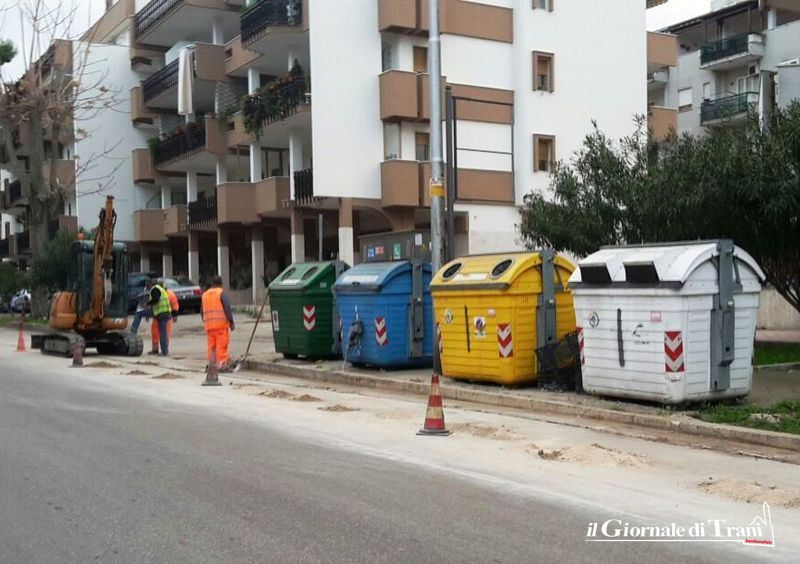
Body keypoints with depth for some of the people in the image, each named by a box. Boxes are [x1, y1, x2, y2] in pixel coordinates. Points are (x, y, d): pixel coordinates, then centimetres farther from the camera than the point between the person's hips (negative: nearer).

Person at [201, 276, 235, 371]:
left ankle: (210, 364, 11)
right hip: (221, 324, -6)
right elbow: (227, 308, -12)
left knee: (210, 345, 10)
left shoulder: (205, 294, 16)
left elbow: (202, 311, 20)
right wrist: (231, 321, -10)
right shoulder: (222, 293, -3)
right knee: (222, 344, -5)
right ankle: (222, 364, -7)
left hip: (208, 325, 6)